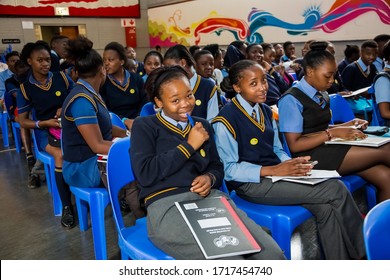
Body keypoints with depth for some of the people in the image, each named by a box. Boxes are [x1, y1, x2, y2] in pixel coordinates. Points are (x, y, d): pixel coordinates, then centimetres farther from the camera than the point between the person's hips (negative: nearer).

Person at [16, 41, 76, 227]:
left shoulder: (62, 77, 3)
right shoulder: (25, 88, 2)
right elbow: (22, 122, 4)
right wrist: (45, 123, -13)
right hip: (45, 131, -1)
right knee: (61, 155, -34)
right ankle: (66, 206, -21)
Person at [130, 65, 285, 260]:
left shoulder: (202, 125, 22)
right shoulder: (144, 126, 7)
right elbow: (145, 174, -7)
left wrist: (210, 177, -1)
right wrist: (189, 145, -5)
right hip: (167, 205, -5)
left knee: (272, 254, -16)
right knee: (230, 261, -28)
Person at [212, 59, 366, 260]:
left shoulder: (265, 111, 12)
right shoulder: (225, 121, -12)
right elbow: (230, 170, -12)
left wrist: (293, 165, -6)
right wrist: (273, 170, -21)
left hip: (275, 173, 7)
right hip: (251, 185, -7)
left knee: (325, 207, -18)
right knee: (336, 190, -16)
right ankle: (361, 251, 6)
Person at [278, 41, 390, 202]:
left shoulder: (322, 95, 14)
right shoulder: (291, 100, -10)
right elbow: (294, 145, -14)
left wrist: (346, 126, 2)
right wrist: (333, 133, -16)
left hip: (330, 148, 8)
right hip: (311, 156, -8)